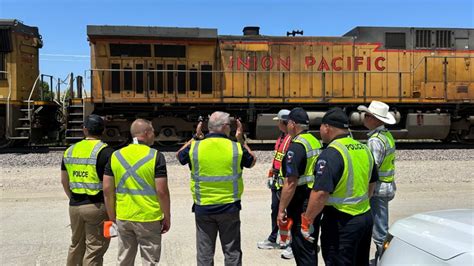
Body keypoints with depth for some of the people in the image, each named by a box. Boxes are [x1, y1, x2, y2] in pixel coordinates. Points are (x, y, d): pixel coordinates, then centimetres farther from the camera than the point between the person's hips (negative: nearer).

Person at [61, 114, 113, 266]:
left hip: (75, 206, 6)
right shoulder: (105, 151, -12)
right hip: (97, 206, -6)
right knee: (94, 250, 3)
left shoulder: (70, 150, 7)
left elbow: (64, 181, 14)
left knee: (76, 246, 21)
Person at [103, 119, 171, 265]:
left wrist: (112, 216, 13)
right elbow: (162, 191, -14)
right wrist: (167, 217, -3)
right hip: (148, 219, -4)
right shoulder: (155, 156, -12)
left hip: (123, 218, 5)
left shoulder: (115, 156, 2)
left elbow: (107, 190, 3)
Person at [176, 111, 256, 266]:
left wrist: (195, 138, 19)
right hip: (229, 207, -1)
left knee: (205, 254, 12)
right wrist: (241, 140, 16)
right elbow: (251, 162, 12)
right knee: (232, 252, 13)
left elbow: (179, 156, 15)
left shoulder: (195, 147, -7)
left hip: (202, 208, 1)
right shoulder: (236, 147, -8)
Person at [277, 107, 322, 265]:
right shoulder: (316, 142, 9)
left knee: (302, 248, 1)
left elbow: (291, 183, -24)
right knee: (311, 246, 20)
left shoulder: (296, 146, -19)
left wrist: (281, 210, -17)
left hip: (301, 205, -9)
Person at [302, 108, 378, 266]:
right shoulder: (364, 149, 6)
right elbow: (372, 183, 17)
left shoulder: (331, 154, -21)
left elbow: (320, 193, -28)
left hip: (341, 223, -8)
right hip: (366, 217, 8)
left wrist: (307, 219, -16)